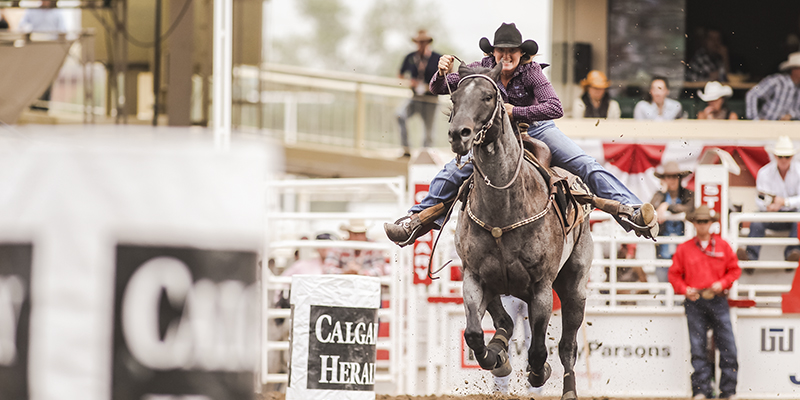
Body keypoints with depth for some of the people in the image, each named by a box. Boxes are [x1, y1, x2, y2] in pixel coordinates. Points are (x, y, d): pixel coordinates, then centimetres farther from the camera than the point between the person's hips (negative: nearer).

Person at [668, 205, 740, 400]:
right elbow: (674, 274, 10)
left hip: (718, 301, 0)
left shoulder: (723, 246, 8)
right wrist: (684, 289, -7)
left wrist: (722, 283, -6)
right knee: (698, 348, -2)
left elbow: (734, 270, 11)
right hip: (695, 302, 0)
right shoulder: (684, 249, 6)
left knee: (727, 347, -4)